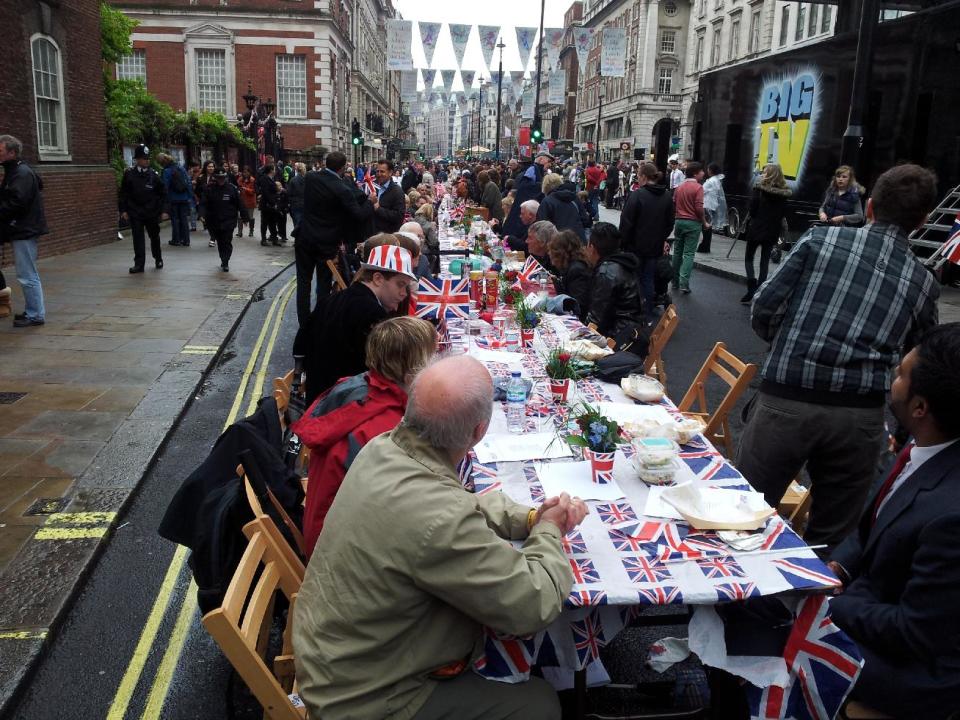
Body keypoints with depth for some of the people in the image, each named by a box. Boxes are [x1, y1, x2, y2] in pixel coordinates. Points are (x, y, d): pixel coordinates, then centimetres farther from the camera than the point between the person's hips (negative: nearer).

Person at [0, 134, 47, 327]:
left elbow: (16, 203, -23)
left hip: (25, 231, -10)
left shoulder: (22, 173, -14)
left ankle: (35, 315, 0)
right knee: (27, 274, 15)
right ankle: (32, 311, 22)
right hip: (21, 230, 10)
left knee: (27, 275, -6)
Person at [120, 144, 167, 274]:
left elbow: (162, 193, 4)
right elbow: (123, 193, 3)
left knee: (155, 236, 13)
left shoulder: (153, 174, -1)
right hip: (135, 212, -1)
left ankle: (158, 260, 32)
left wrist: (162, 209, 1)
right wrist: (123, 210, -2)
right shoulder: (129, 174, -2)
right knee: (138, 238, -1)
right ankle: (139, 264, 2)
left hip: (152, 212, 1)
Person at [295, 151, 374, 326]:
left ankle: (303, 323, 15)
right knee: (324, 285, 7)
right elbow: (360, 216, -20)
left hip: (305, 239, 4)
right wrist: (370, 201, -1)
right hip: (327, 244, -4)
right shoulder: (342, 190, -19)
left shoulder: (310, 178, -3)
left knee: (303, 282, 12)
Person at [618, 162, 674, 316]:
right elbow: (670, 223, 12)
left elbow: (626, 223, -15)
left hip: (636, 246, -5)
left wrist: (622, 242, -5)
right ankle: (647, 314, 17)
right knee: (649, 279, 12)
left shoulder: (636, 195, -16)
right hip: (655, 247, 5)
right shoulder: (667, 197, 4)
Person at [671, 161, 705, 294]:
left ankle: (675, 281, 18)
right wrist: (703, 221, -3)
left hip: (679, 221, 6)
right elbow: (699, 208, -16)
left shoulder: (679, 187, 9)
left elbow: (673, 205, 13)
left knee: (677, 252, 13)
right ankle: (684, 283, -13)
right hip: (693, 223, -6)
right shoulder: (698, 187, -10)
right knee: (689, 253, -5)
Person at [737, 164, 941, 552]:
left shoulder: (822, 239, 2)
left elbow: (764, 306, 0)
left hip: (787, 401, -2)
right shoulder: (924, 283, 10)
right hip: (861, 416, 3)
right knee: (832, 537, 18)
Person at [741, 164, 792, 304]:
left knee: (749, 258, 10)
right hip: (773, 230, 4)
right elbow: (783, 213, 5)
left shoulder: (759, 189, -12)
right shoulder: (784, 193, 1)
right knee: (765, 261, 12)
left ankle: (752, 289, -9)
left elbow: (752, 209, -11)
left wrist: (755, 219, 7)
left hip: (756, 229, -4)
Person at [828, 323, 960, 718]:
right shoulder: (927, 448, -9)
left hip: (916, 665, -7)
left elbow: (917, 635, -24)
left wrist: (828, 603, -14)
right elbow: (875, 524, 10)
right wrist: (838, 567, -4)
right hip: (875, 594, 7)